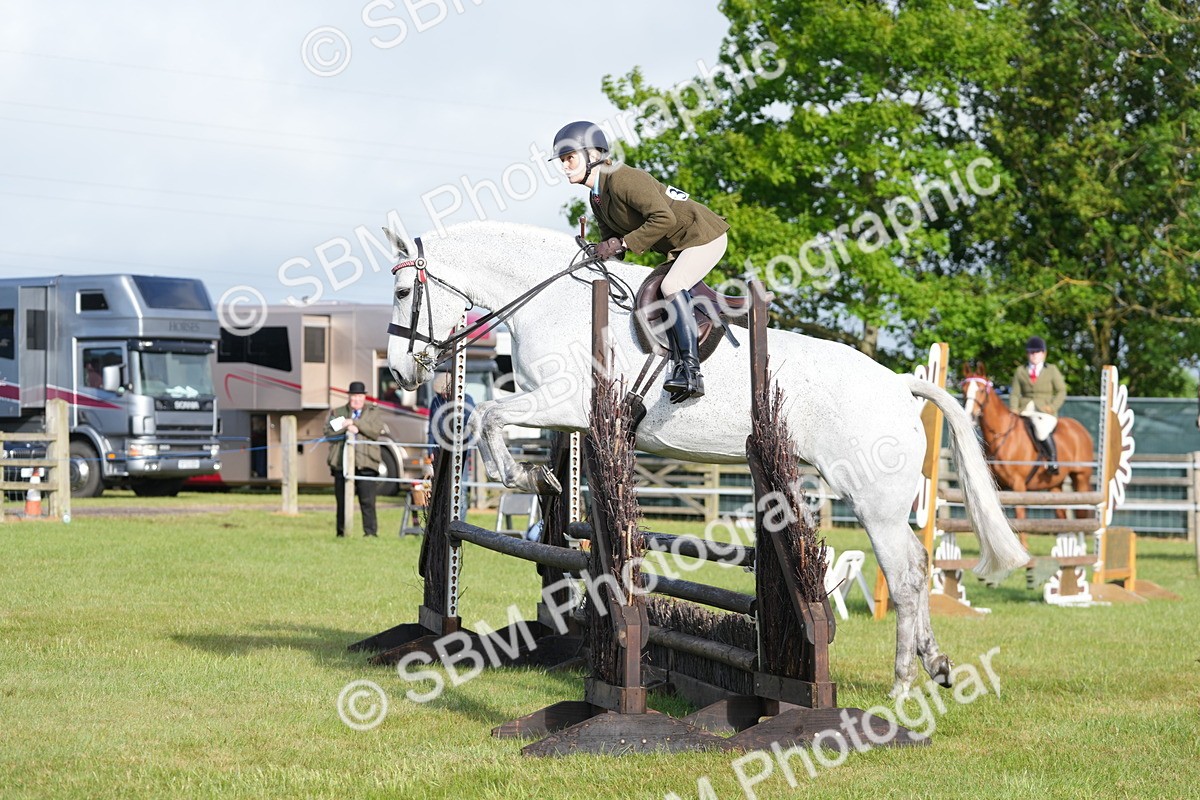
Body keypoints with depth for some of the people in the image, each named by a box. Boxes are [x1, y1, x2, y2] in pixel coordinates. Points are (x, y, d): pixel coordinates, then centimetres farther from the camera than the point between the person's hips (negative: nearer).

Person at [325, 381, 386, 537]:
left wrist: (354, 422, -6)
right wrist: (346, 428, -10)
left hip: (365, 465, -2)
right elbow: (328, 432, 4)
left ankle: (370, 532, -6)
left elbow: (376, 431, -4)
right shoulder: (337, 413, 18)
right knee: (342, 502, 3)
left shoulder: (374, 413, 14)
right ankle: (341, 533, 9)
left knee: (368, 501, -7)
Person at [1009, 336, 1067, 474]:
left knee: (1042, 431, -33)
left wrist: (1053, 407, -8)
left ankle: (1053, 461, -19)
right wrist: (1014, 409, -6)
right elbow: (1015, 393, 12)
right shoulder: (1020, 371, 17)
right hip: (1024, 410, 3)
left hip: (1045, 411, -3)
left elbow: (1061, 391, 8)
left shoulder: (1052, 370, 12)